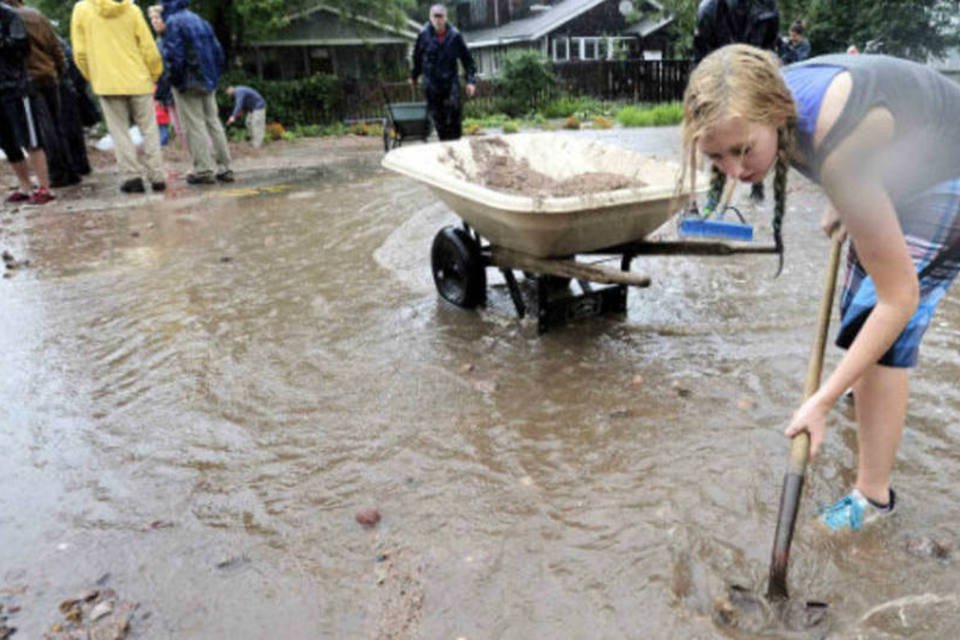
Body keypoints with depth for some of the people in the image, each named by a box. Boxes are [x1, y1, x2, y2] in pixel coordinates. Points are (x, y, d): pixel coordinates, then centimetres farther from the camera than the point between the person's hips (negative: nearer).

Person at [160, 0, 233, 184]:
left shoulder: (173, 22, -9)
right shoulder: (201, 21, 15)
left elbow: (173, 54, -17)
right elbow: (218, 51, 15)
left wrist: (175, 78, -5)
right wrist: (214, 76, 17)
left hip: (188, 82, -7)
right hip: (208, 81, 7)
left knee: (194, 124, -4)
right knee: (213, 121, 10)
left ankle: (203, 170, -6)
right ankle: (224, 168, 9)